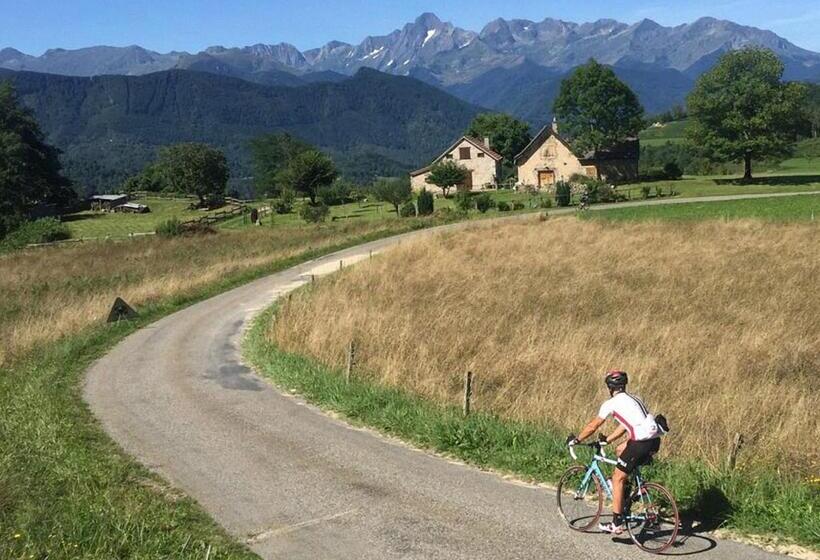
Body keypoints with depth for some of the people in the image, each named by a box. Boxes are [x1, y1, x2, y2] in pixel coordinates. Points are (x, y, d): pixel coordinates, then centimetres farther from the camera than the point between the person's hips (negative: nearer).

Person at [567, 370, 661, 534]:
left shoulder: (612, 403, 2)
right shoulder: (632, 399, 24)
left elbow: (592, 426, 9)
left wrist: (576, 440, 23)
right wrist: (607, 440, 39)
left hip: (642, 442, -8)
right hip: (655, 439, 8)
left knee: (617, 478, 3)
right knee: (621, 449, 32)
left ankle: (617, 524, 4)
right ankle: (627, 489, 32)